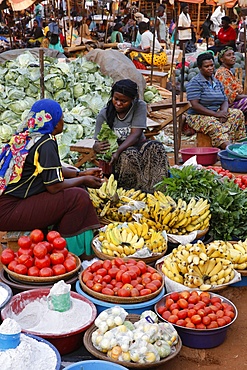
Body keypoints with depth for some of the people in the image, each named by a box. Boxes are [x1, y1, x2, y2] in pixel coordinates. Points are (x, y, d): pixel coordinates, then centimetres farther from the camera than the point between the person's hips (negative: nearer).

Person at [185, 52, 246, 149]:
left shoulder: (217, 82, 16)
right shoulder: (195, 83, -8)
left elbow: (225, 101, 14)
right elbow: (195, 105, -18)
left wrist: (223, 111, -12)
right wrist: (216, 114, -21)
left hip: (216, 113, 7)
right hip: (199, 116, -7)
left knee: (238, 114, -15)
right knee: (215, 127, -37)